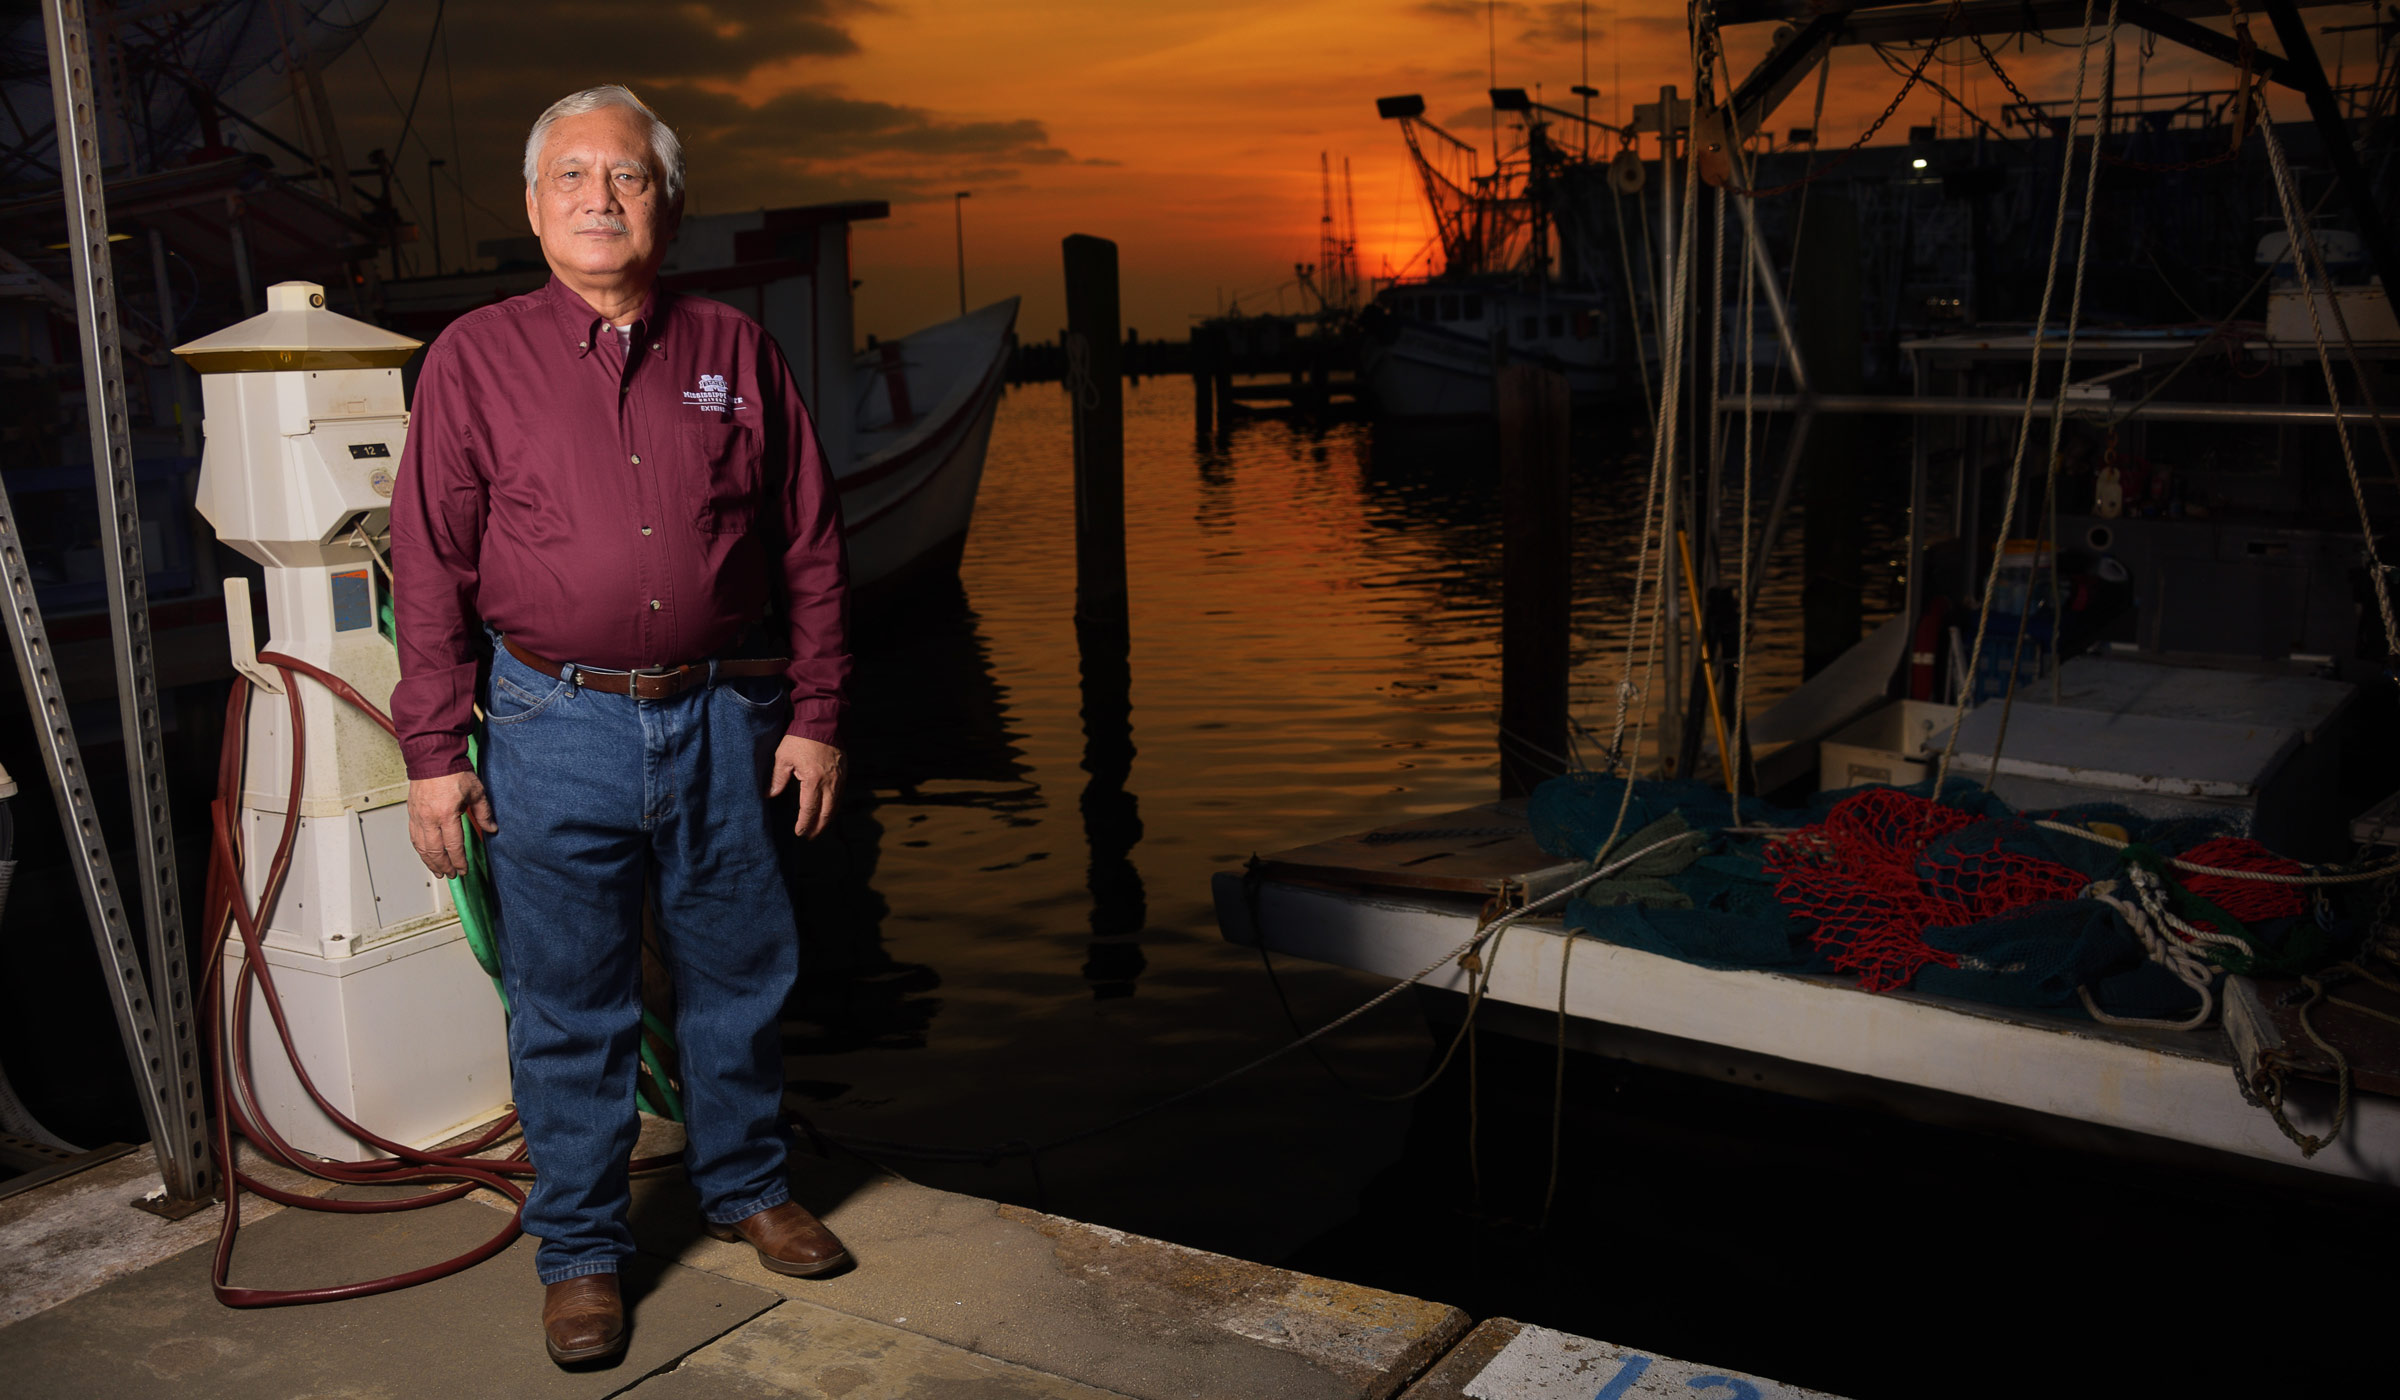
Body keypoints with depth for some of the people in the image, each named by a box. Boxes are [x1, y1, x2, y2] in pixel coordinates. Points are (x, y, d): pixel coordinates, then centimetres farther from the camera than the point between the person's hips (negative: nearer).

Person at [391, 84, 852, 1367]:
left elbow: (809, 550, 8)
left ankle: (745, 1189, 35)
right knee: (568, 1006, 6)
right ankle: (580, 1250, 22)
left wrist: (815, 718, 4)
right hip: (556, 730, -2)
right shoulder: (476, 358, 3)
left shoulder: (734, 352, 7)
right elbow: (431, 567, 0)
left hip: (724, 721, 2)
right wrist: (434, 754, -5)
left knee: (739, 976, 13)